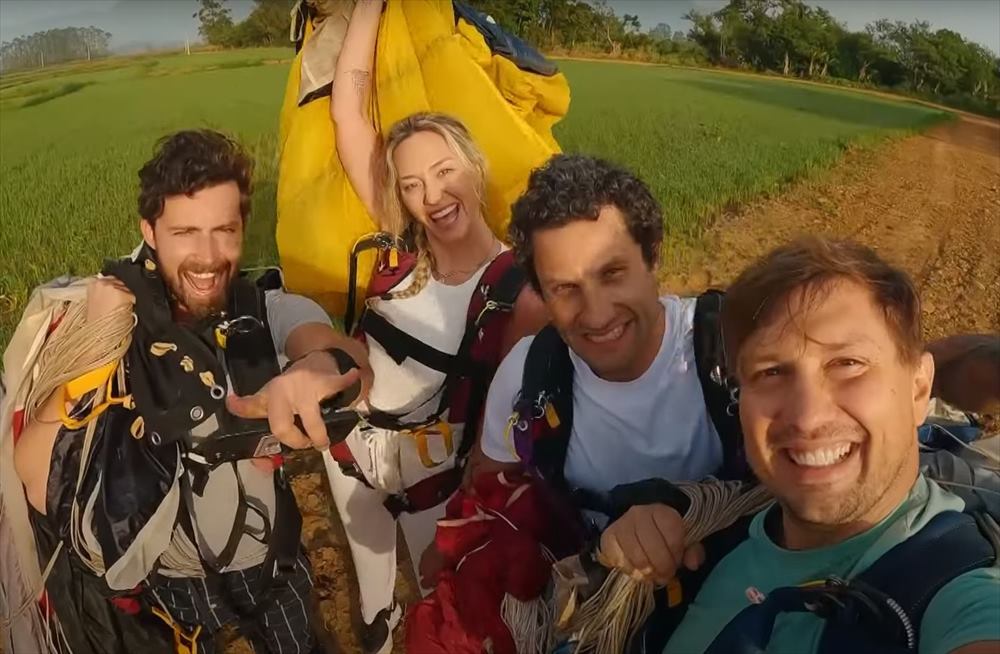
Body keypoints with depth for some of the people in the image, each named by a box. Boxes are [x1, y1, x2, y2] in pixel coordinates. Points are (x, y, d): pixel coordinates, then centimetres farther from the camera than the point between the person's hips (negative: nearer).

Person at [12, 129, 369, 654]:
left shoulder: (269, 311, -15)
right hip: (160, 573, -1)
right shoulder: (108, 318, -17)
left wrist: (317, 367, -61)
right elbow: (36, 481, -23)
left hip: (267, 556, 1)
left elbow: (352, 357, -37)